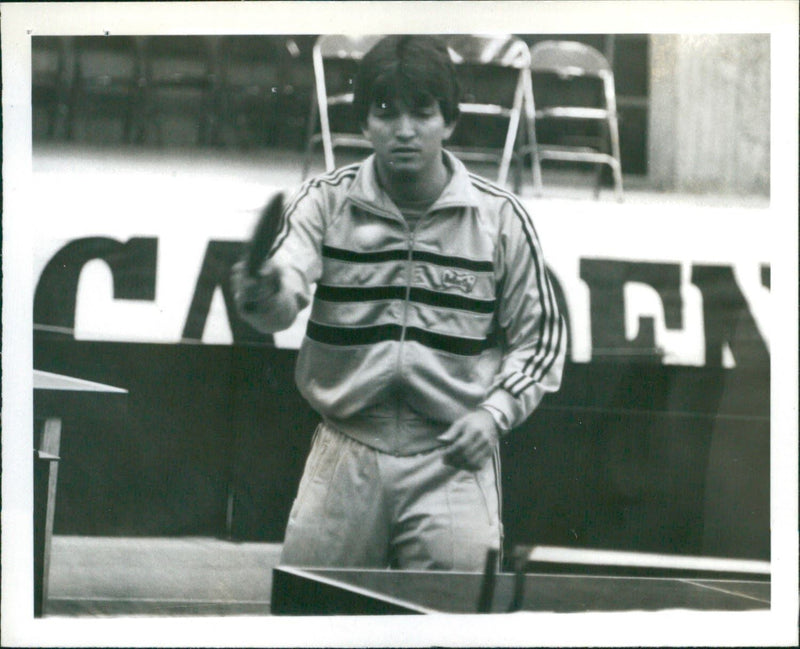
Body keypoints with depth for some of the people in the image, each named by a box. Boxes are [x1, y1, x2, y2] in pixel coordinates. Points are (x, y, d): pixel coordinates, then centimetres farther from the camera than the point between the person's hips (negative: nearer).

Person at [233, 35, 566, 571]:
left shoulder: (501, 218, 2)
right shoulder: (326, 202, 2)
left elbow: (541, 337, 10)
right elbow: (283, 301, -15)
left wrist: (494, 413, -6)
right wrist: (264, 294, -39)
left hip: (452, 454, -1)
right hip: (346, 449, 1)